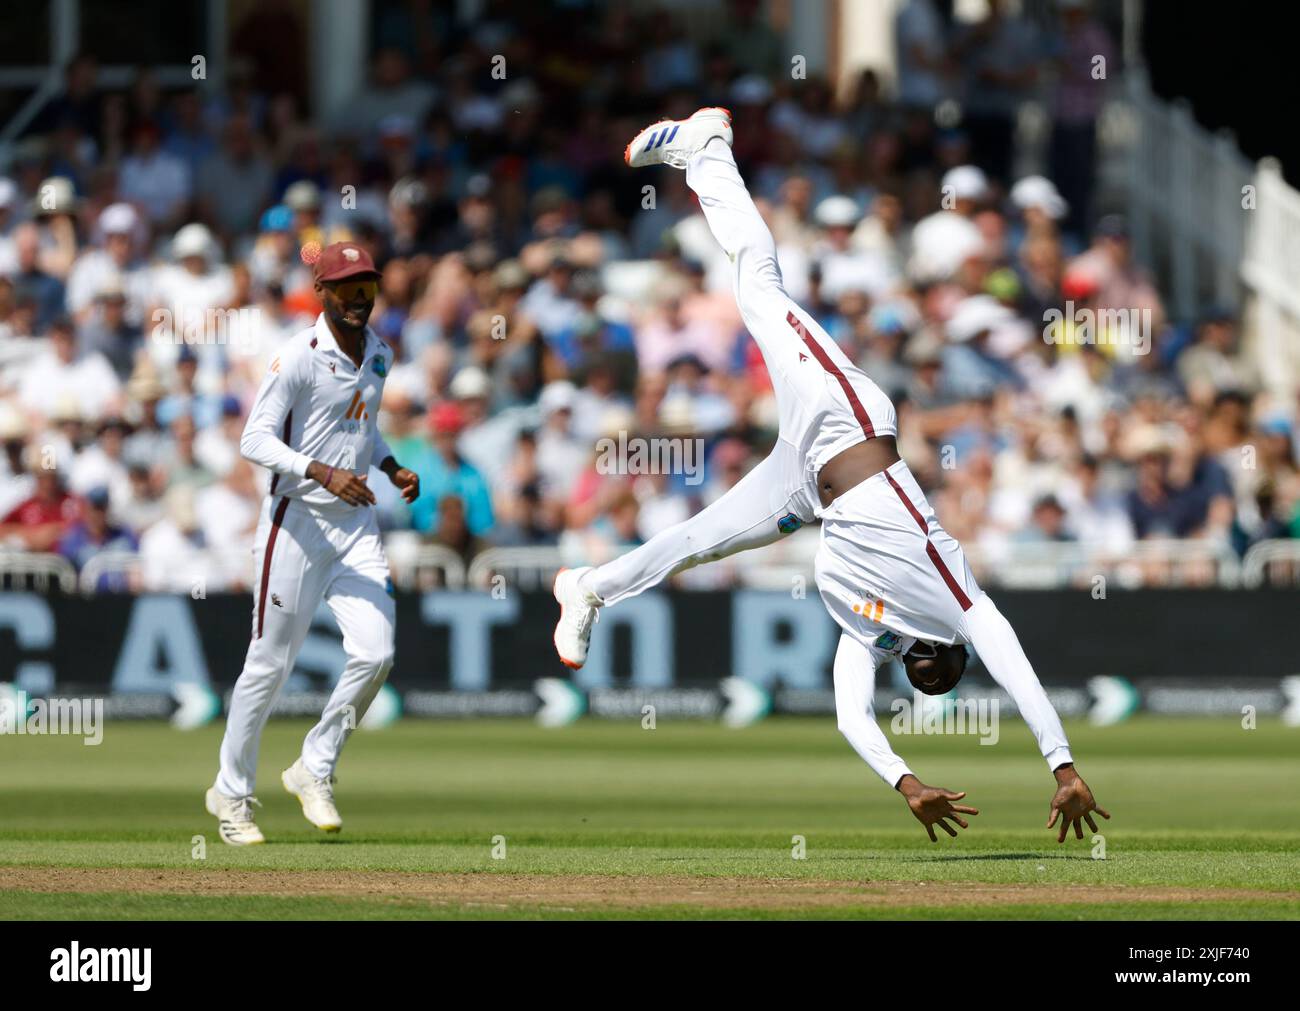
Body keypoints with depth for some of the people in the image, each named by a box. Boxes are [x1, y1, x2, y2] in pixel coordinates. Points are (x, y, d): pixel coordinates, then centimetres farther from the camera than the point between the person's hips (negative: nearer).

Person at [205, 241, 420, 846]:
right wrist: (322, 472, -29)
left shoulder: (378, 355, 11)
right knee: (270, 663, 0)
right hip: (297, 521, -6)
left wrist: (392, 468, 9)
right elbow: (255, 439, -18)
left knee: (374, 653, -9)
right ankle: (232, 793, 15)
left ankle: (313, 772, 10)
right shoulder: (299, 358, -13)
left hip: (357, 524, 6)